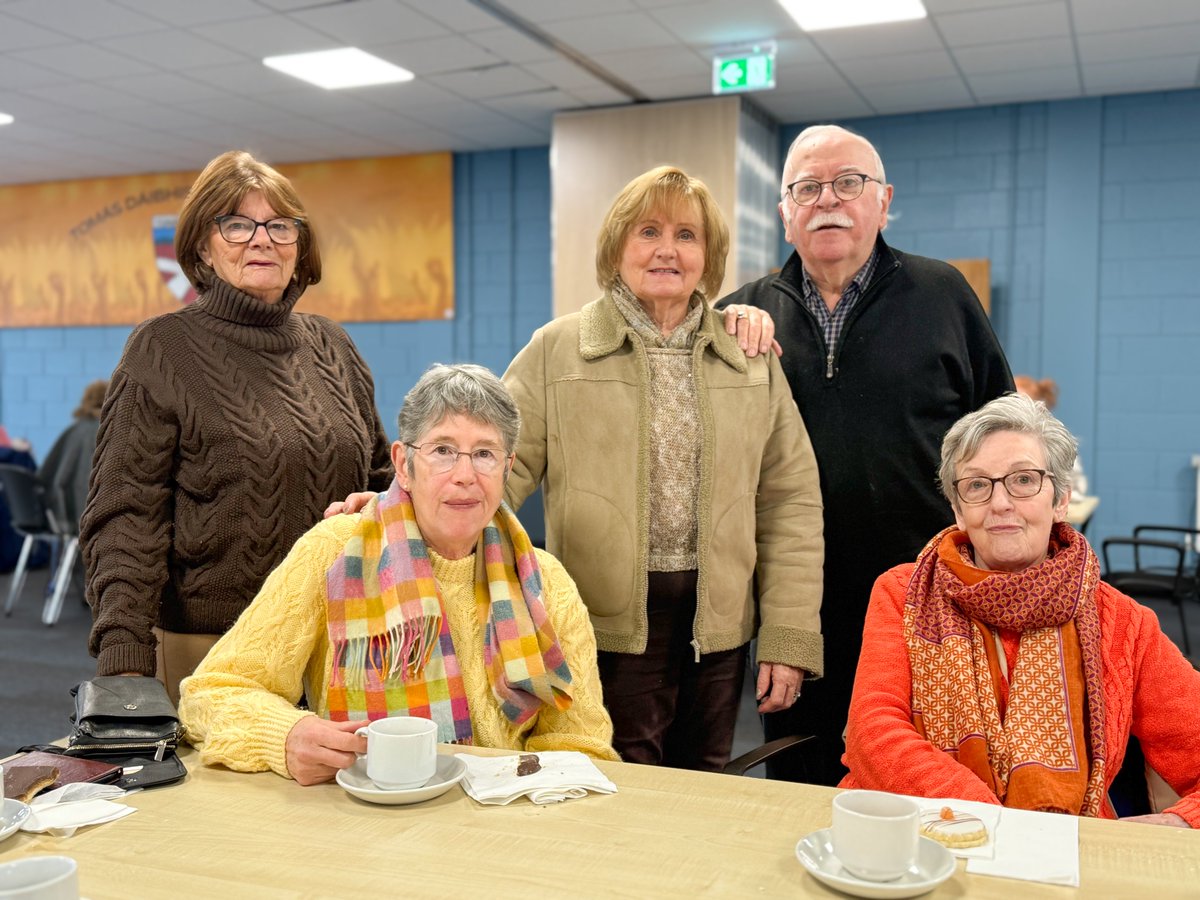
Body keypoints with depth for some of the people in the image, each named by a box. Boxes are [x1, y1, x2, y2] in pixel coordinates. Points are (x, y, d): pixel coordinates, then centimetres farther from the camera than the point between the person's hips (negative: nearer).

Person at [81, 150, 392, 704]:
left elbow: (380, 479, 16)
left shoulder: (331, 345, 10)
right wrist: (124, 660, -18)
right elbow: (126, 517, -8)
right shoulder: (162, 350, -3)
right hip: (209, 651, -4)